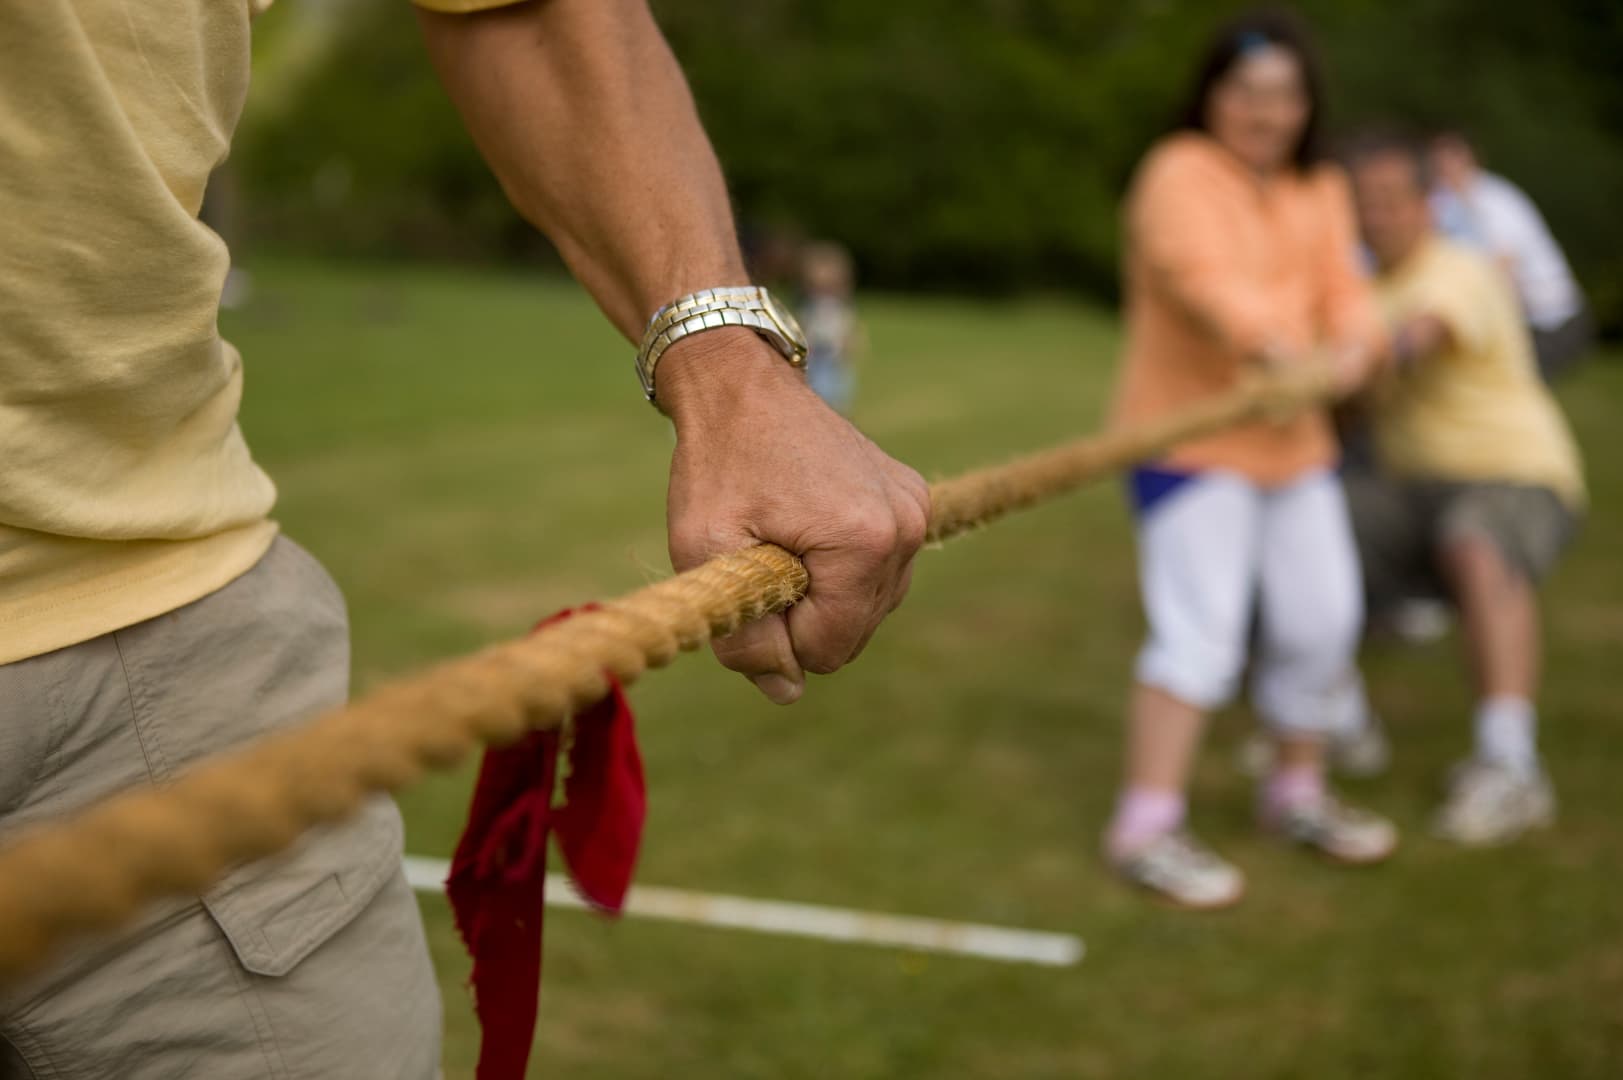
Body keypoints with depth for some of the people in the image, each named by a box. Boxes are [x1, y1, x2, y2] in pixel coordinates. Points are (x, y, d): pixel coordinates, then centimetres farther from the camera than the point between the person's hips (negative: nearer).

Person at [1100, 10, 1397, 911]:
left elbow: (1343, 289, 3)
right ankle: (1145, 827, -10)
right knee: (1201, 628, -15)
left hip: (1293, 437, 8)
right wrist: (1274, 347, -43)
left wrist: (1355, 345, -20)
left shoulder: (1320, 192, 15)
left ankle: (1297, 794, 29)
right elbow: (1201, 275, -27)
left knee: (1321, 620, 11)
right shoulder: (1181, 174, -9)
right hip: (1190, 433, -8)